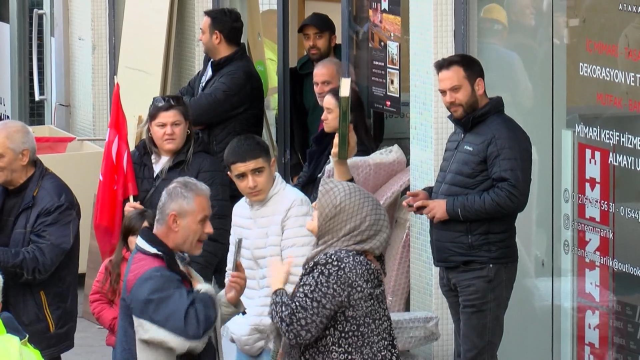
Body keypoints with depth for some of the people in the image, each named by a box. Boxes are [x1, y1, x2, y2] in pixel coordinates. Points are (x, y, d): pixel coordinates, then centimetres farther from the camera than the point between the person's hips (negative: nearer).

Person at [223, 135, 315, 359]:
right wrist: (238, 327, 3)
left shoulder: (294, 205, -13)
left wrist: (257, 327, -13)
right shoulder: (240, 210, 12)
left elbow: (295, 281, -18)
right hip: (247, 340, 8)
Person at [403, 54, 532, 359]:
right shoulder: (459, 134, 18)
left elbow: (512, 195, -25)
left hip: (483, 267, -10)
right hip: (452, 265, 10)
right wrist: (430, 196, 9)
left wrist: (450, 207, -21)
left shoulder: (502, 134, -14)